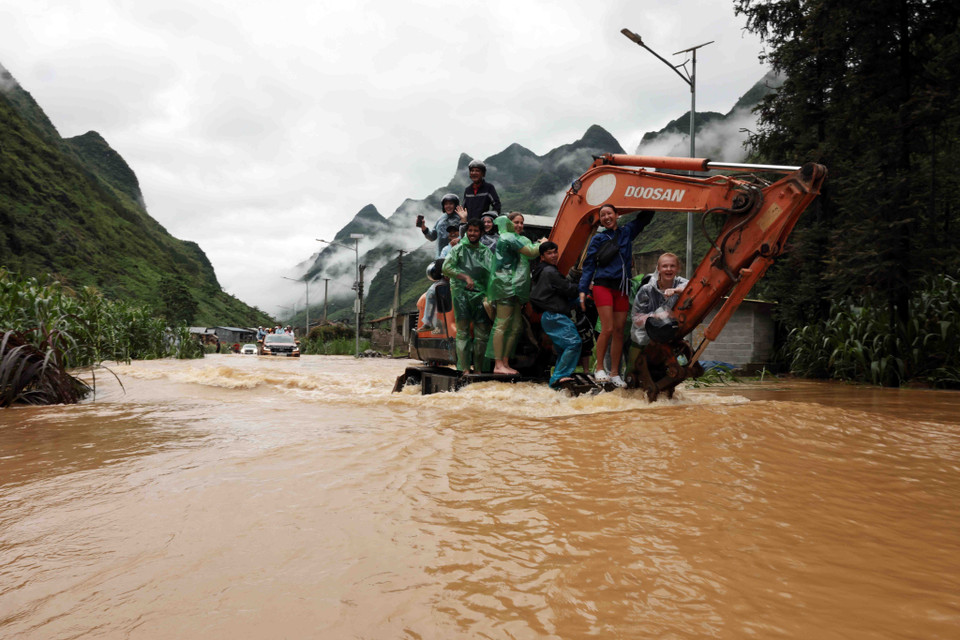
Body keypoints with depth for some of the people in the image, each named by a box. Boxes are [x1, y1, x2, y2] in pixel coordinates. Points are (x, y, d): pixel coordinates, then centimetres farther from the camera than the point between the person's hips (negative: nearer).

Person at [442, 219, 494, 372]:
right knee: (463, 331, -4)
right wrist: (465, 277, -15)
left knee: (482, 333, 0)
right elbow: (446, 267, -2)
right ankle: (464, 368, -4)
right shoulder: (458, 249, 10)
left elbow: (492, 273, 9)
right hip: (461, 293, -2)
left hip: (480, 295, 3)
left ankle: (479, 368, 7)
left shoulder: (486, 252, 17)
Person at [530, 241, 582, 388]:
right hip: (554, 315, -11)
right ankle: (559, 376, -25)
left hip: (548, 316, 11)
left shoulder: (541, 271, 24)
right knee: (573, 342, -20)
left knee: (562, 348, 12)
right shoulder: (549, 271, -8)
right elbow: (568, 289, -9)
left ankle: (555, 381, 11)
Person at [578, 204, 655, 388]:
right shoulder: (598, 238, 5)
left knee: (619, 330, 1)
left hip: (622, 288, 4)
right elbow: (589, 265, 3)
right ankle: (599, 369, 0)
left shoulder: (627, 232, 14)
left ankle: (614, 373, 7)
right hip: (603, 286, -3)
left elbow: (646, 216, 24)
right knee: (607, 329, -13)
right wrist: (583, 290, -5)